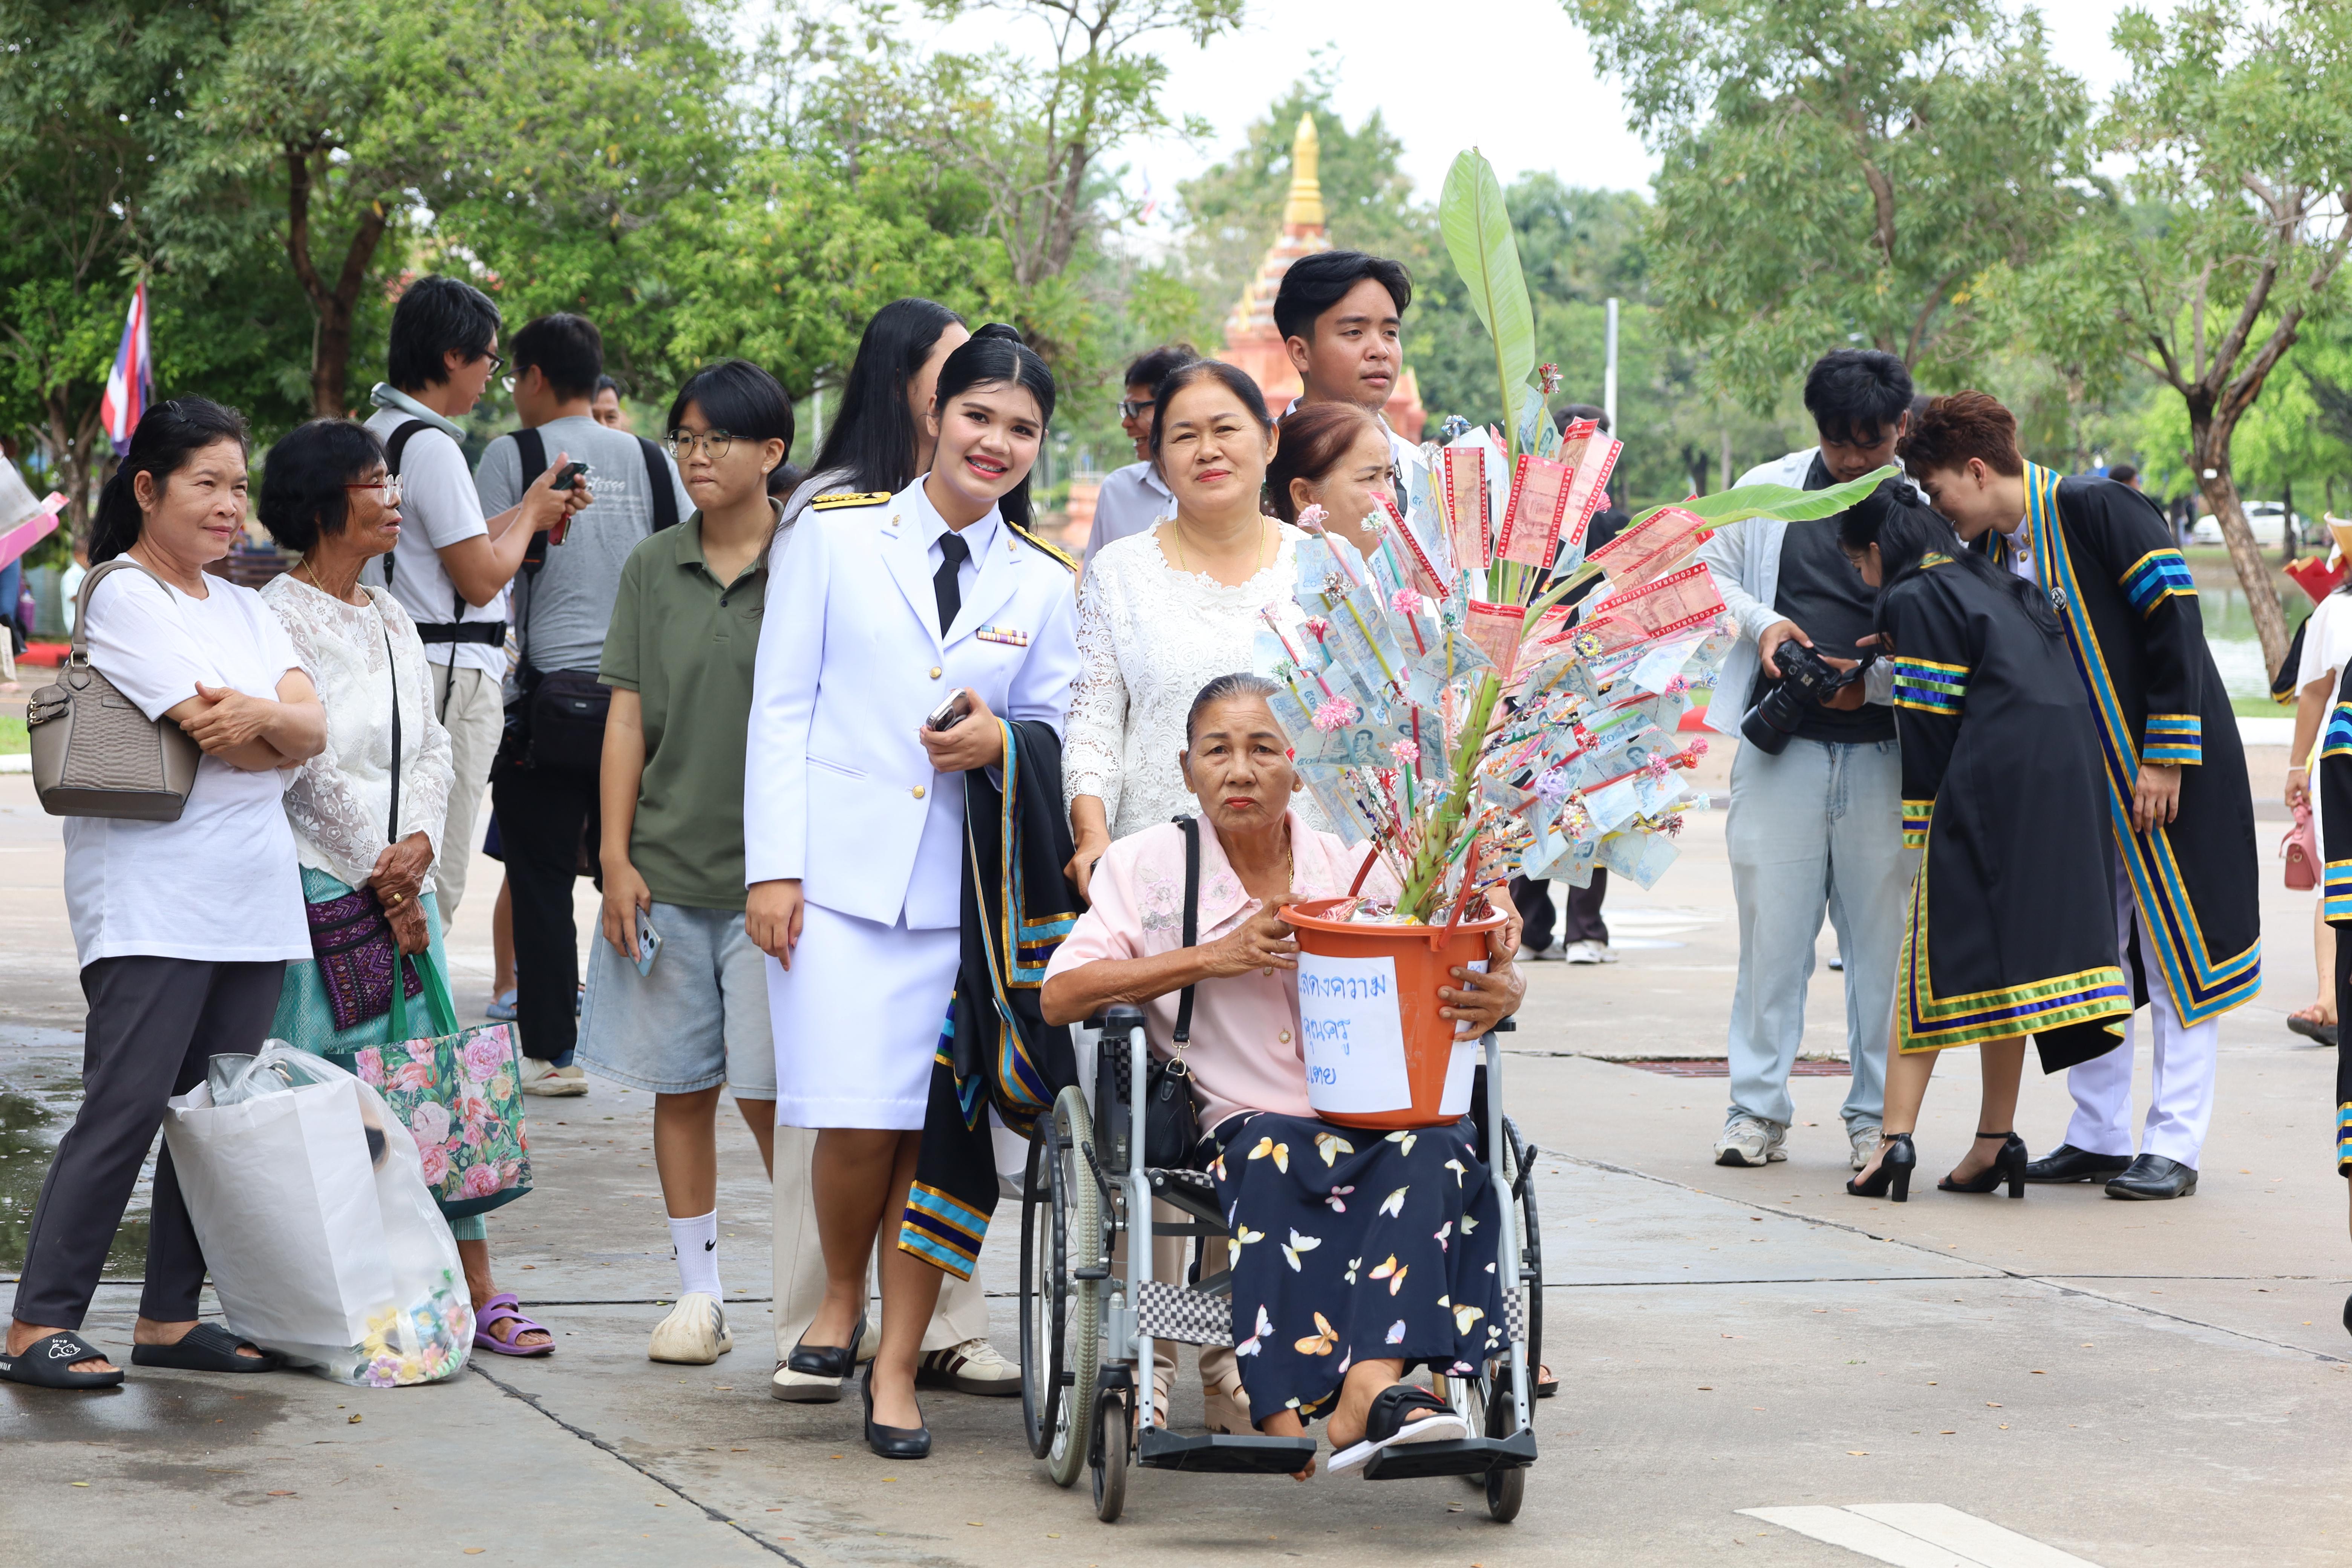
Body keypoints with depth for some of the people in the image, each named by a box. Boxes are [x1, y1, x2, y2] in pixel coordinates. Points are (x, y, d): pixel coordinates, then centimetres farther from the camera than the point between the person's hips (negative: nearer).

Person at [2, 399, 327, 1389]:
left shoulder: (242, 607, 18)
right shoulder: (124, 598, -5)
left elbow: (313, 726, 4)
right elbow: (214, 739, -15)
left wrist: (259, 715, -15)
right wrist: (281, 735, 2)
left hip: (254, 898, 8)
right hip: (152, 898, -8)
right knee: (127, 1106, -12)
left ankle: (169, 1318, 12)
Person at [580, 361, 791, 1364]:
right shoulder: (653, 568, 8)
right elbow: (627, 717, 9)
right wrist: (616, 857, 2)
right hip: (665, 865, 4)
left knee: (770, 1088, -7)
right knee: (679, 1085, 6)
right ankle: (699, 1294, 15)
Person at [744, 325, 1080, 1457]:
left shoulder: (1044, 587, 12)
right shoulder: (838, 542, 6)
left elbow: (1057, 736, 16)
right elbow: (780, 708, 5)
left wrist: (1000, 742, -8)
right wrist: (772, 865, -3)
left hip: (966, 886, 2)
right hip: (840, 874, -2)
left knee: (933, 1131, -3)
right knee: (856, 1123, -11)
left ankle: (897, 1368, 8)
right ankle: (840, 1293, 18)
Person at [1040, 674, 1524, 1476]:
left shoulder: (1352, 869, 12)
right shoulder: (1149, 865, 9)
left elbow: (1449, 980, 9)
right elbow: (1060, 995, -2)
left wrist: (1501, 992, -18)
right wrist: (1213, 958, -9)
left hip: (1370, 1121, 2)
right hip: (1236, 1125, -1)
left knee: (1436, 1144, -31)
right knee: (1272, 1154, -36)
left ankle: (1369, 1387, -48)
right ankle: (1284, 1408, -42)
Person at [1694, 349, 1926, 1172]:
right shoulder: (1767, 492, 7)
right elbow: (1706, 575, 15)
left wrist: (1874, 680, -13)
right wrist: (1761, 622, -3)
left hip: (1883, 750, -1)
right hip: (1782, 743, 1)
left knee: (1882, 933, 2)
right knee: (1773, 926, 1)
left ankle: (1877, 1114, 11)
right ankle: (1758, 1109, 8)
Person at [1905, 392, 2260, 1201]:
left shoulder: (2099, 510, -15)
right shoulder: (1990, 552, 9)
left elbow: (2175, 620, -19)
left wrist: (2166, 758, -21)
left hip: (2168, 770, -8)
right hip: (2079, 782, 8)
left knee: (2176, 953, -4)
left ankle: (2174, 1148, -2)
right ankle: (2099, 1138, 16)